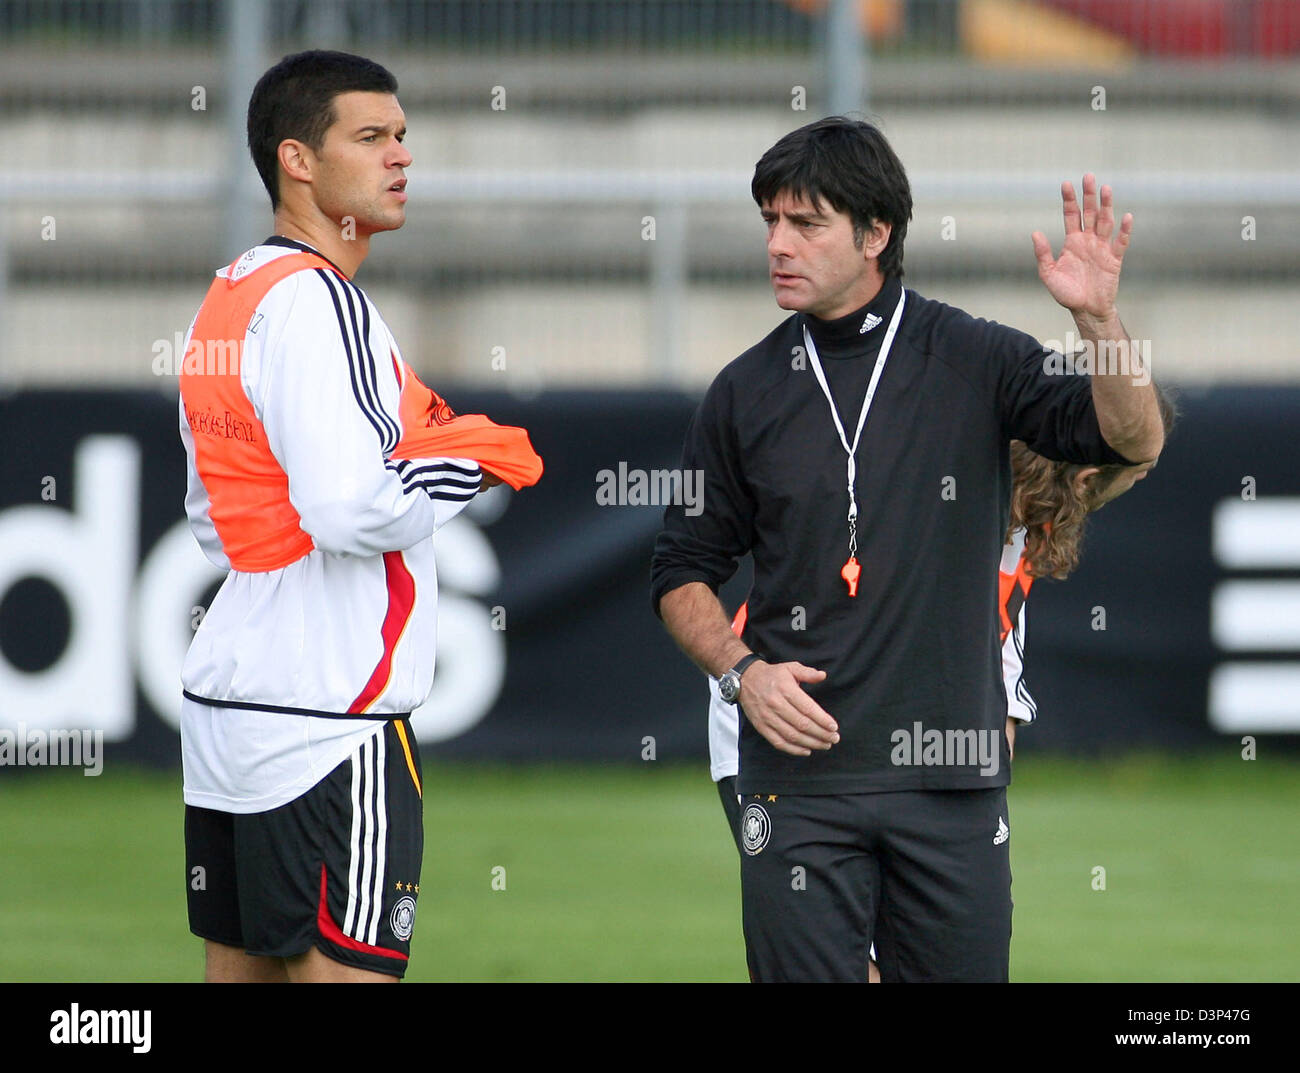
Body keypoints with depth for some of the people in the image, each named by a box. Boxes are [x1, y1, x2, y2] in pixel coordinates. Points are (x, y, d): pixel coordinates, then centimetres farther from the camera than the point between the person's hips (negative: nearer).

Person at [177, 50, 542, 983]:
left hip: (226, 705, 10)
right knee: (347, 971, -9)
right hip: (327, 719, -10)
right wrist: (479, 460, -8)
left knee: (244, 966, 10)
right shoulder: (314, 301, -14)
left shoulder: (230, 298, 17)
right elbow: (354, 509, -25)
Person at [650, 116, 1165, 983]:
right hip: (800, 774, 1)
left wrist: (1100, 317, -24)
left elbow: (1132, 441, -8)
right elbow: (684, 572, 14)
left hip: (953, 779, -1)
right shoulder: (748, 391, 8)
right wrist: (741, 670, -5)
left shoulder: (976, 361, 2)